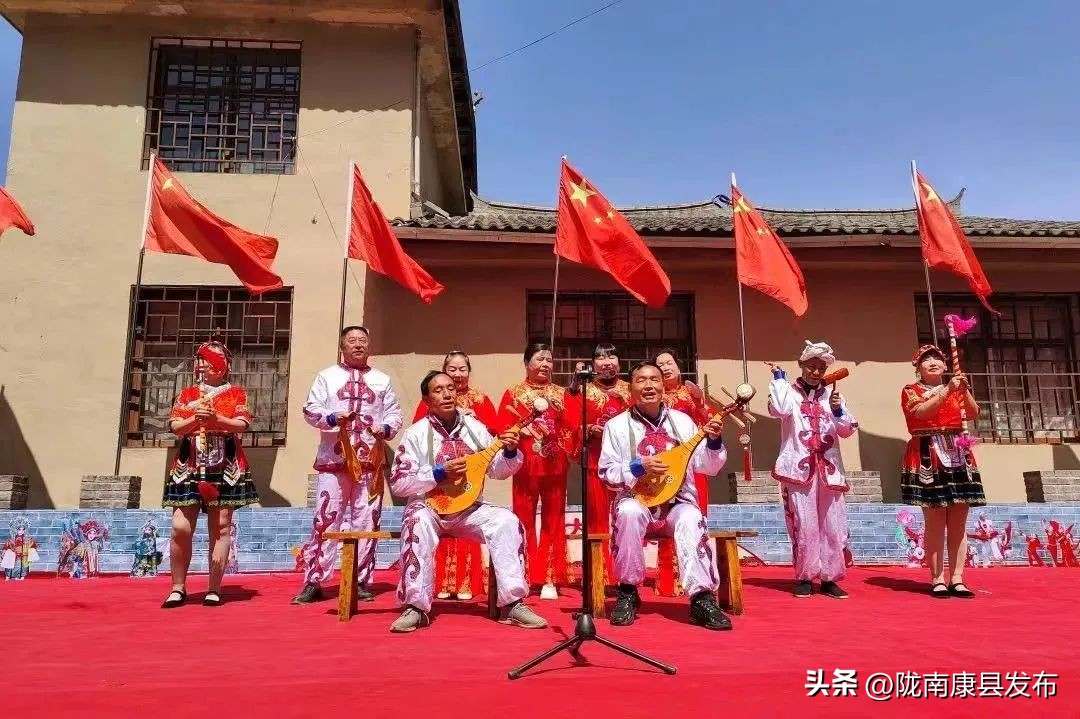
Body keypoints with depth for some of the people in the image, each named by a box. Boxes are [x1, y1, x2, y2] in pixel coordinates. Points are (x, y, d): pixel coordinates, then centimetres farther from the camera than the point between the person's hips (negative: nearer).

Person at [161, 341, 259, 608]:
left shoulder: (237, 393, 11)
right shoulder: (187, 393, 15)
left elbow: (242, 425, -3)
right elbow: (175, 427, 5)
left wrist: (216, 418, -17)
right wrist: (195, 419, -14)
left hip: (226, 467, -1)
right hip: (189, 466, 1)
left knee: (221, 527, 0)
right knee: (180, 527, -6)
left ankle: (214, 589, 7)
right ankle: (178, 588, 8)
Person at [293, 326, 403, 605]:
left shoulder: (382, 380, 16)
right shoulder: (327, 376, 11)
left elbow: (394, 414, 11)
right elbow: (311, 409, 2)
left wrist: (386, 428, -9)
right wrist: (331, 418, -16)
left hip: (370, 461, 2)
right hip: (333, 459, -2)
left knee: (366, 522, 3)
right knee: (325, 520, -3)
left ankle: (361, 582, 12)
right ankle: (313, 583, 4)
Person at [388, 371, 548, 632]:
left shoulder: (474, 427, 5)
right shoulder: (416, 433, -5)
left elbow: (497, 470, 7)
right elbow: (398, 484, -9)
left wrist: (510, 452, -14)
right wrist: (439, 473, -19)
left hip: (468, 509, 3)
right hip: (429, 508, -3)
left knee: (508, 521, -22)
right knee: (418, 522, -36)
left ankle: (513, 603, -17)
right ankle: (415, 607, -27)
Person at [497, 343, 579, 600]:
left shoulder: (562, 394, 12)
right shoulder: (514, 393, 8)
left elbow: (575, 426, 0)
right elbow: (503, 427, -3)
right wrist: (522, 430, -19)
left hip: (555, 465, 2)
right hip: (525, 465, -1)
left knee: (553, 521, 4)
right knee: (524, 520, 1)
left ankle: (549, 579, 9)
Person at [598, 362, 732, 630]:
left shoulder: (682, 421, 8)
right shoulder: (617, 425, 2)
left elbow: (708, 467, 8)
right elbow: (607, 473, -1)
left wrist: (714, 442, -11)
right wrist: (637, 467, -17)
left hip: (678, 503, 1)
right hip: (637, 501, -1)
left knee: (691, 519, -32)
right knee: (629, 513, -35)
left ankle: (703, 599, -31)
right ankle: (628, 592, -17)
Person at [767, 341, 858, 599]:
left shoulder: (832, 394, 15)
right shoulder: (789, 391, 4)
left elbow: (847, 431, 11)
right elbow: (779, 409, -19)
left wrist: (838, 410, -8)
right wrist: (779, 377, -6)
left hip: (828, 469, 4)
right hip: (799, 467, -3)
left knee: (834, 526, 3)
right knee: (803, 525, -3)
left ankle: (830, 578, 14)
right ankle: (804, 577, 9)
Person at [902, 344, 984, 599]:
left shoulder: (956, 389, 18)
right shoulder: (911, 391, 5)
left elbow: (974, 414, 1)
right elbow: (921, 411, -16)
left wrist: (965, 391, -15)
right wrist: (948, 390, -19)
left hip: (958, 455, 5)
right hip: (928, 458, -5)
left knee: (958, 522, 3)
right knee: (935, 522, -5)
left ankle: (956, 579, 8)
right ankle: (937, 580, -1)